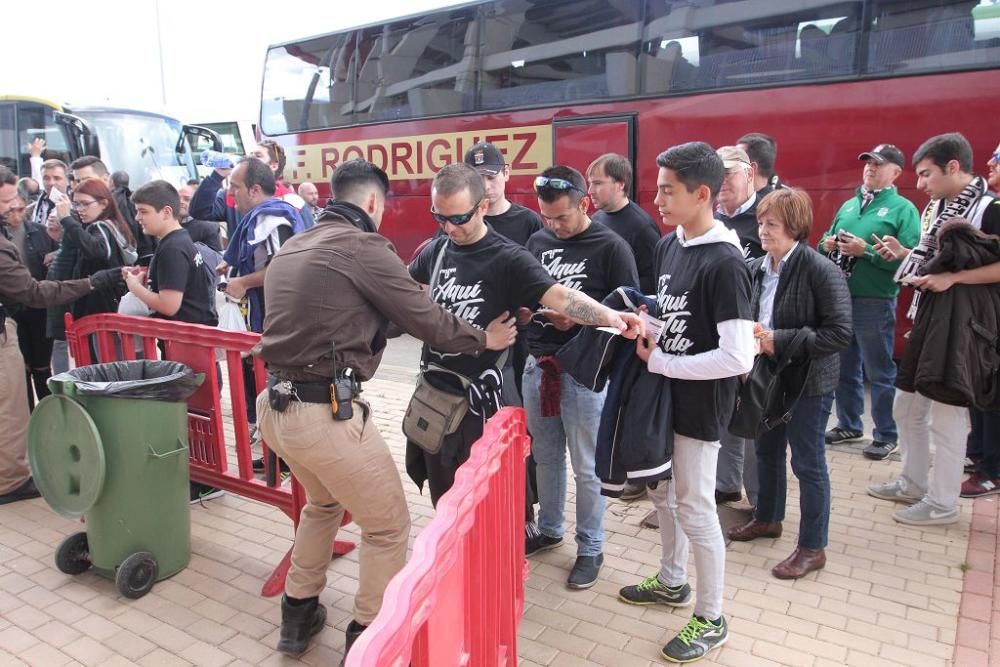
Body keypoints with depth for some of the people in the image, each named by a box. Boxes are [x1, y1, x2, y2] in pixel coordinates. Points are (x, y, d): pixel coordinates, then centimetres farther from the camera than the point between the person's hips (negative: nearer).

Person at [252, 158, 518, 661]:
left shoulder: (291, 249, 14)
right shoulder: (363, 247, -11)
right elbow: (425, 318, -7)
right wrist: (484, 339, 9)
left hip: (275, 405, 9)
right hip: (326, 412, -9)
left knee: (323, 502, 32)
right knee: (388, 526, 12)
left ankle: (297, 615, 42)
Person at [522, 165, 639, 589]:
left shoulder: (611, 247, -8)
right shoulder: (537, 242, 8)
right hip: (538, 365, 5)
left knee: (587, 467, 6)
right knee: (545, 457, 18)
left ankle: (591, 549, 24)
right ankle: (549, 530, 37)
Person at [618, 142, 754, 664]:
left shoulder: (725, 263, -23)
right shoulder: (667, 245, 3)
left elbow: (738, 358, -26)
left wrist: (659, 362, -19)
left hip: (700, 404, -8)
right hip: (665, 394, 8)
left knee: (695, 509, 5)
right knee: (663, 494, 21)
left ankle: (712, 620, 26)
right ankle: (672, 582, 43)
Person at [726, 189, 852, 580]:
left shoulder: (820, 270, -18)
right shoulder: (757, 269, 1)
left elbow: (839, 333, -21)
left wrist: (779, 341, -23)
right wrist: (751, 336, -8)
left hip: (807, 381, -7)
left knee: (808, 463, 5)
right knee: (767, 451, 21)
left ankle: (813, 548, 21)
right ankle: (767, 519, 43)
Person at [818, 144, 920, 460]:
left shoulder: (903, 209, -5)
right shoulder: (848, 205, 14)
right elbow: (827, 240, 20)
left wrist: (866, 250, -22)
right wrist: (827, 244, -3)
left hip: (874, 302, -6)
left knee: (879, 372, 4)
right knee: (844, 367, 16)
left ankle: (886, 435, 17)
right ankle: (849, 425, 30)